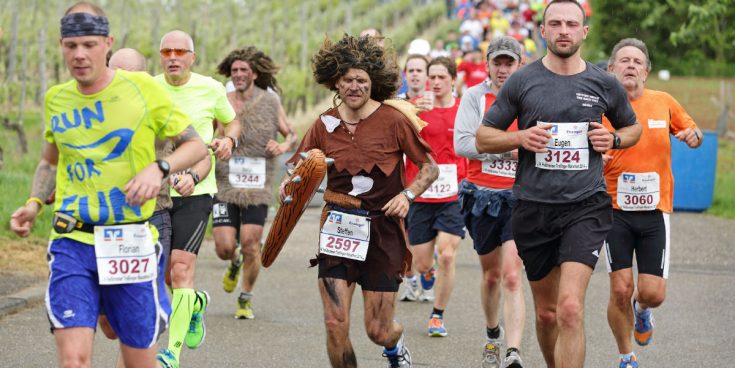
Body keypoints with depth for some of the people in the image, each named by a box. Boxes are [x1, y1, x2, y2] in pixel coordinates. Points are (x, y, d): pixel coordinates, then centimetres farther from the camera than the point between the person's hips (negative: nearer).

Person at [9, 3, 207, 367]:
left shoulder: (143, 89, -3)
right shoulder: (55, 98, 7)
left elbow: (196, 145, 3)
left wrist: (158, 168, -16)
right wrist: (34, 204, 6)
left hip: (130, 242, -1)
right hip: (72, 243, 2)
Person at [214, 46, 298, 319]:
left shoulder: (269, 102, 4)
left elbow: (292, 135, 13)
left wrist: (283, 147, -8)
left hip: (257, 187, 0)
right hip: (225, 185, 0)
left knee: (250, 244, -7)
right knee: (224, 248, -6)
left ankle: (246, 299, 14)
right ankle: (235, 264, 32)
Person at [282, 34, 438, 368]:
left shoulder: (394, 121, -6)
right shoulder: (326, 124, 2)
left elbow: (430, 167, 3)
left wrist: (408, 194, -14)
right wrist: (289, 184, -9)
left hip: (383, 231, -2)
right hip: (337, 228, 2)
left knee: (377, 331, 2)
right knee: (335, 325, -10)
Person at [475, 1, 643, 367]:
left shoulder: (604, 84, 4)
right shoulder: (521, 82, 2)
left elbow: (633, 127, 21)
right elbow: (483, 138, 7)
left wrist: (614, 139, -1)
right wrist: (520, 137, -12)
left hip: (585, 207, -1)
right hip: (533, 209, 2)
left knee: (570, 308, -19)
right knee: (546, 313, 13)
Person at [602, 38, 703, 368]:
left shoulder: (664, 103, 3)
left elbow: (691, 132, 18)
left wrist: (693, 136, -6)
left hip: (655, 211, 2)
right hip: (615, 210, -1)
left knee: (653, 294, -4)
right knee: (621, 291, -7)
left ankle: (642, 310, 35)